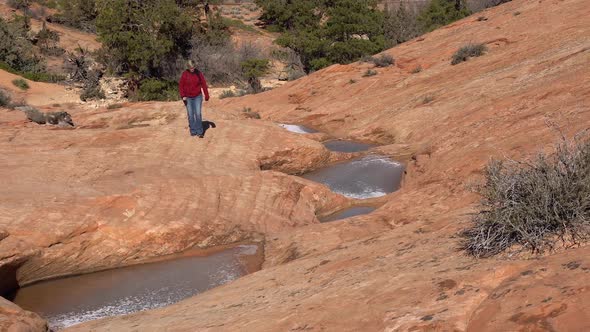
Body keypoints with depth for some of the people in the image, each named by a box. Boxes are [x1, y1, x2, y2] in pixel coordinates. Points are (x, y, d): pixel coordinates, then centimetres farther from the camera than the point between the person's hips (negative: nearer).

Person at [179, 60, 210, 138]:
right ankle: (193, 131, 12)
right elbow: (181, 85, -2)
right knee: (190, 115, 3)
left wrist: (206, 95, -3)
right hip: (188, 98, 1)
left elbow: (203, 84, -2)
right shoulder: (184, 74, -6)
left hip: (197, 97, -1)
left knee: (198, 114, -8)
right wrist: (183, 96, -12)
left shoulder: (198, 73, -6)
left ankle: (200, 132, -3)